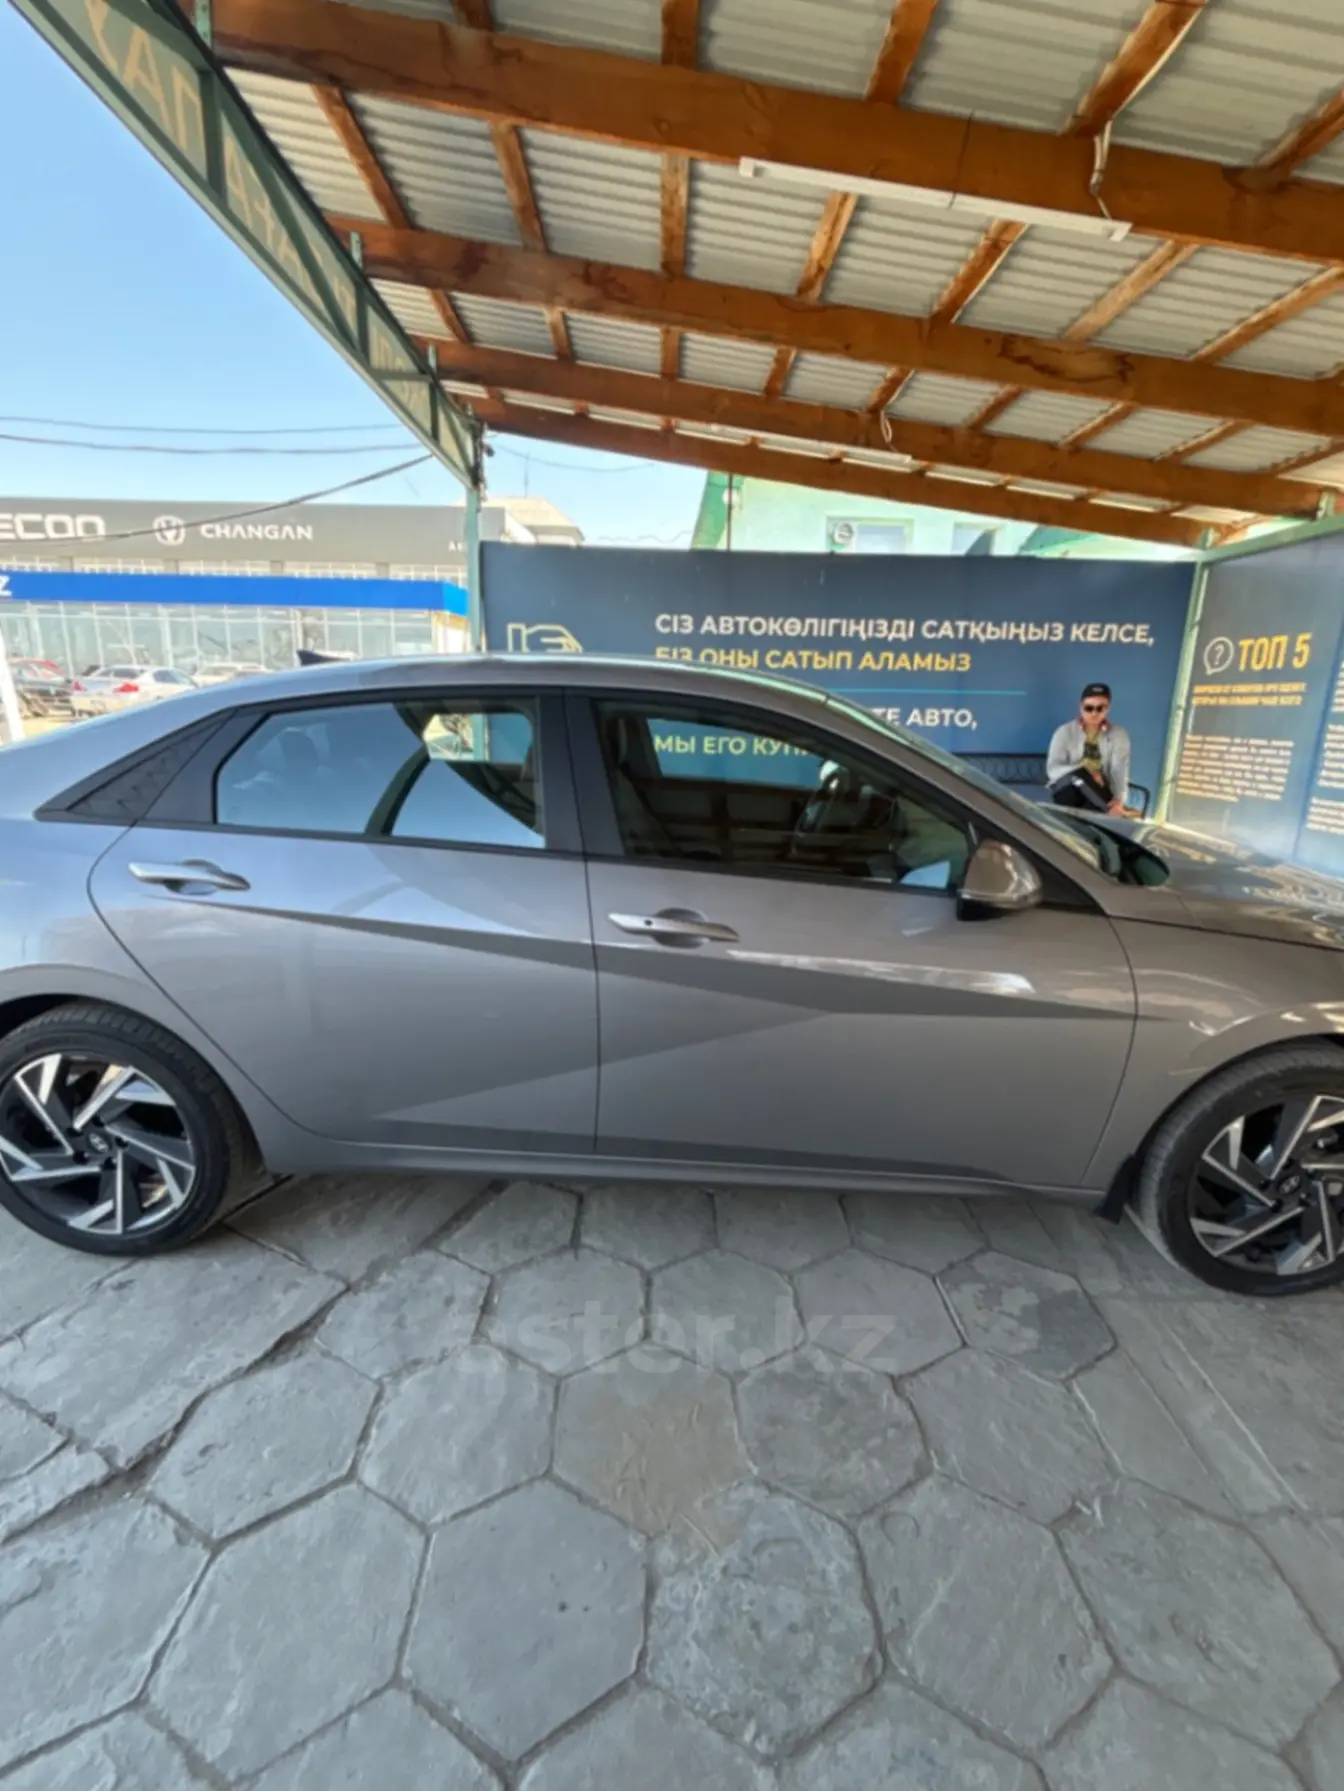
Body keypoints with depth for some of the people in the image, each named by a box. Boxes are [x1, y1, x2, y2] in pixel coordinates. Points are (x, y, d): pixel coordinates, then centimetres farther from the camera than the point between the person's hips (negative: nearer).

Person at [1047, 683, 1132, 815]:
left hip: (1099, 790, 1)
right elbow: (1053, 769, -9)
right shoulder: (1065, 732, -1)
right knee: (1079, 777, -35)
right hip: (1067, 789, -1)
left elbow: (1119, 772, -11)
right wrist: (1084, 772, -27)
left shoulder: (1118, 735, 2)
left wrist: (1118, 800, -31)